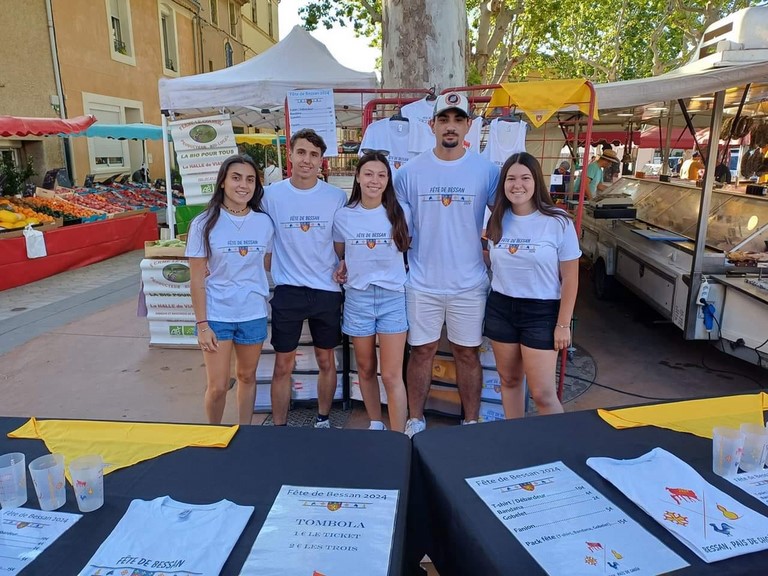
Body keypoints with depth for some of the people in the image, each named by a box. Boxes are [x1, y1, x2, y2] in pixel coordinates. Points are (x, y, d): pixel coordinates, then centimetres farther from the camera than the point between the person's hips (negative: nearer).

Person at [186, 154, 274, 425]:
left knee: (247, 376, 16)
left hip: (253, 314, 3)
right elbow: (197, 280, -8)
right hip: (216, 315, -2)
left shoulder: (264, 222, -1)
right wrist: (201, 324, -10)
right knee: (217, 387, 2)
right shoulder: (205, 224, -8)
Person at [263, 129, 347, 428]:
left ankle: (323, 420, 32)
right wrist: (266, 281, 2)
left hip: (327, 290, 1)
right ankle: (279, 427, 20)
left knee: (326, 361, 13)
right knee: (283, 364, 6)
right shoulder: (272, 195, -3)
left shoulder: (336, 197, -2)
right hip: (287, 291, -1)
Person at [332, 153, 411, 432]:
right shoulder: (343, 216, 1)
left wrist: (400, 268, -5)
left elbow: (409, 248, 11)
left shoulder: (399, 213, -2)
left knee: (391, 375, -4)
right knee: (366, 369, 14)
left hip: (392, 296, -2)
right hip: (357, 297, 2)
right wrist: (342, 267, -4)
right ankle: (376, 425, 33)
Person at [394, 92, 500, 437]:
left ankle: (471, 422, 29)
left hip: (469, 283, 0)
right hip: (422, 283, 0)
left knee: (467, 354, 11)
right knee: (421, 351, 11)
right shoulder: (410, 171, -2)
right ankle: (415, 421, 28)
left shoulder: (486, 171, -3)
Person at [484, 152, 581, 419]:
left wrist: (563, 324, -9)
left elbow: (570, 278, -8)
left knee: (542, 393, -3)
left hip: (542, 312, -4)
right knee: (509, 380, 15)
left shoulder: (558, 222, -11)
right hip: (500, 308, 4)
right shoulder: (497, 220, 2)